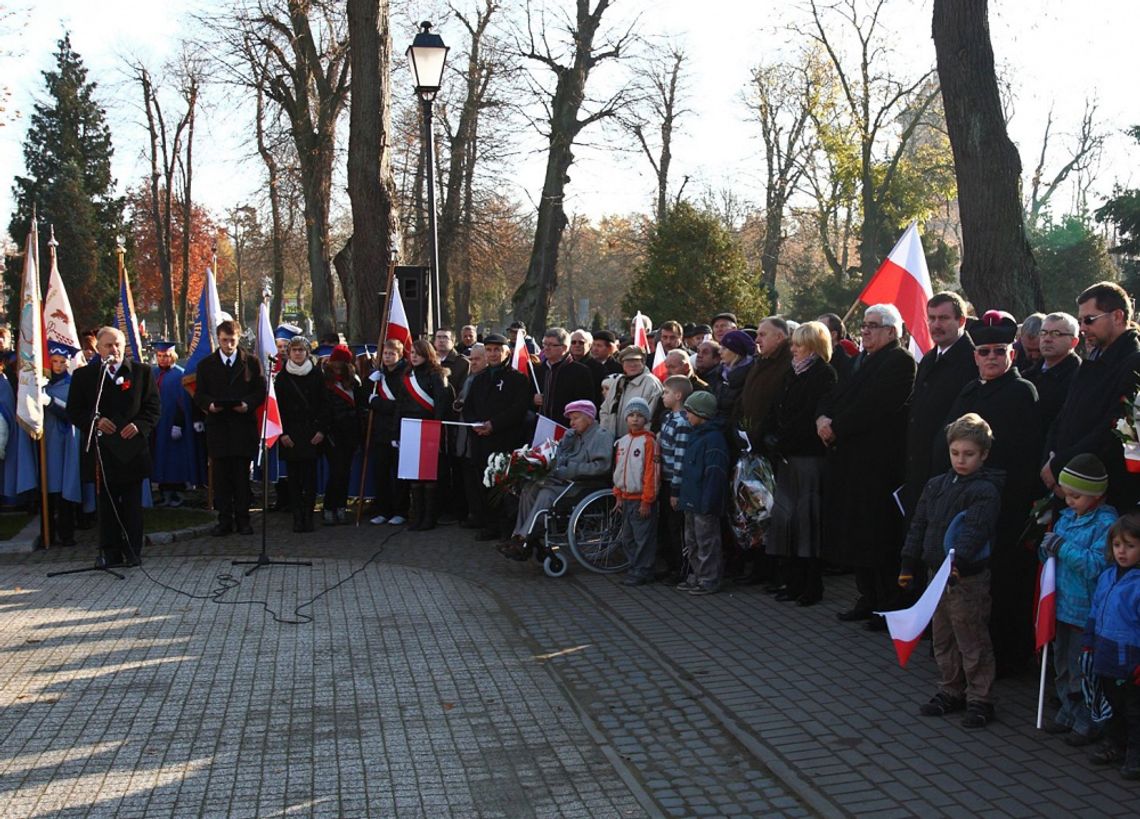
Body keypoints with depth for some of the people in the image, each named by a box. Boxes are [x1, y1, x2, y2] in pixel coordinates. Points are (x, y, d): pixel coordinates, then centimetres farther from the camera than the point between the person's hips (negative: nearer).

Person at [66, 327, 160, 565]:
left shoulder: (141, 372, 6)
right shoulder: (83, 375, 7)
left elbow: (153, 407, 5)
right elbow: (74, 411, 5)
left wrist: (139, 425, -12)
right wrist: (95, 421, -12)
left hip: (132, 448, 0)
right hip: (101, 450, 1)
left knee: (133, 505, 4)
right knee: (106, 504, 6)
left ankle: (133, 550, 10)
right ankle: (110, 552, 13)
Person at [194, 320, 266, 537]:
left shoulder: (251, 362, 7)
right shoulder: (206, 364, 10)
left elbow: (261, 390, 5)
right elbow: (199, 394, 9)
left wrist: (248, 404, -14)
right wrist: (209, 404, -12)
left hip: (243, 426, -1)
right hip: (217, 427, 1)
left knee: (242, 476, 2)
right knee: (221, 476, 2)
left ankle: (242, 519, 9)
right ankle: (224, 520, 8)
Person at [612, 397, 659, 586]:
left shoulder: (648, 441, -11)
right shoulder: (623, 441, 11)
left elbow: (651, 472, -14)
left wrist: (647, 500, -15)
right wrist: (618, 495, 14)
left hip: (642, 499, -8)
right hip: (627, 498, 8)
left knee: (643, 538, -1)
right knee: (628, 538, 14)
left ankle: (642, 572, 5)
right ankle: (634, 567, 24)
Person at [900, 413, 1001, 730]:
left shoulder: (985, 490, -11)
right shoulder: (936, 485, 11)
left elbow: (975, 531, -24)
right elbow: (919, 525, 14)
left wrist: (958, 561, -37)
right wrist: (909, 564, 11)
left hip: (968, 577, -7)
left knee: (972, 642, 1)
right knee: (943, 639, 17)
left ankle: (980, 700, 12)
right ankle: (951, 691, 30)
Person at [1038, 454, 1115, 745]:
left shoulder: (1106, 523, -15)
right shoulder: (1066, 517, 7)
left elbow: (1096, 564, -24)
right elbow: (1048, 556, 15)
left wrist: (1062, 546, -23)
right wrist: (1048, 548, -7)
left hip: (1087, 610, -8)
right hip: (1063, 606, 8)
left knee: (1081, 670, 2)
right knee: (1062, 665, 19)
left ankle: (1087, 722, 17)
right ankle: (1068, 713, 34)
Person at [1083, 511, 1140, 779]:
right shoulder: (1106, 576, 4)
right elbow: (1095, 614, 15)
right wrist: (1088, 644, 16)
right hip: (1106, 661, 7)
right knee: (1113, 707, 22)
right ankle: (1114, 746, 36)